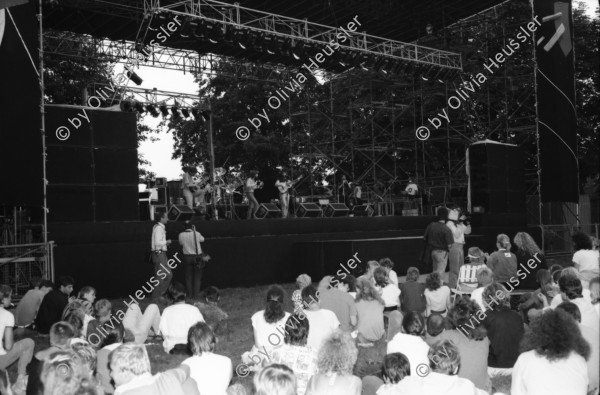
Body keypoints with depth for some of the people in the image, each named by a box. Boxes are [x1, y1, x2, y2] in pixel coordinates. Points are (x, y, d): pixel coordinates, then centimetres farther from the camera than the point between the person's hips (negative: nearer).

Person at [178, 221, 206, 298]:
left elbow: (181, 244, 9)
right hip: (197, 256, -2)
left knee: (188, 276, 13)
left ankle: (189, 293, 16)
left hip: (187, 257, 2)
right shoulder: (196, 234, -12)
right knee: (197, 276, 7)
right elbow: (202, 239, 8)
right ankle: (196, 294, 6)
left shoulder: (181, 235, -6)